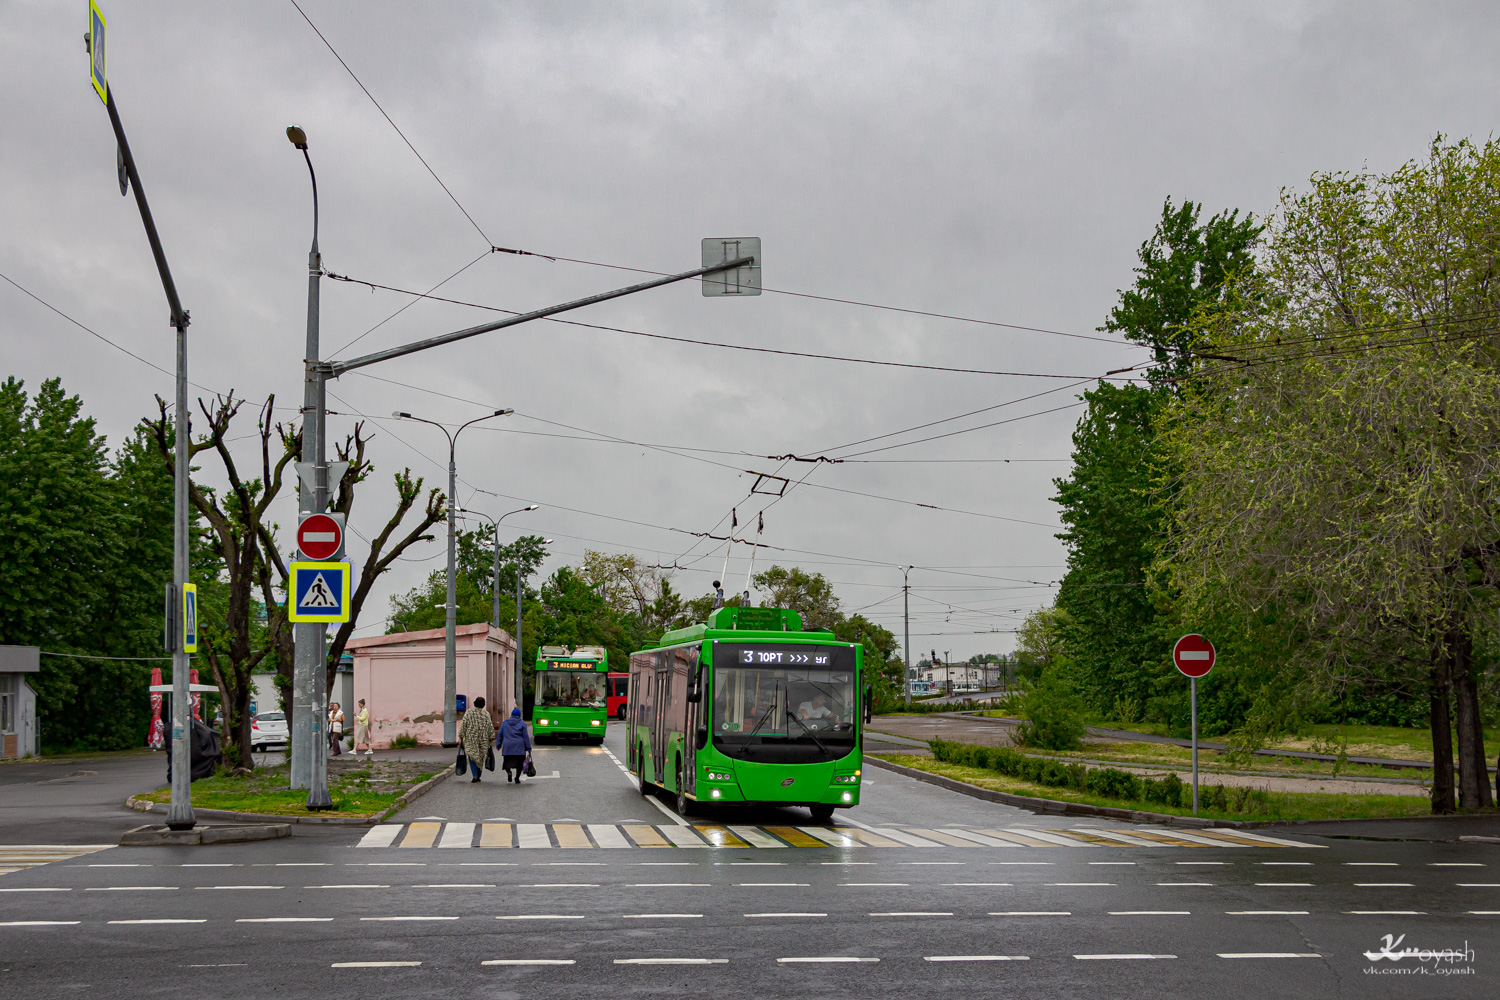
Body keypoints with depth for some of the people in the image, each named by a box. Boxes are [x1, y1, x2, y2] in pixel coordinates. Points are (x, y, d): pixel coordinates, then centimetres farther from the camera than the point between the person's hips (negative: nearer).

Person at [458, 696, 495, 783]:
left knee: (472, 757, -1)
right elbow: (490, 727, 1)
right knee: (480, 757, 14)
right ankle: (478, 776, 17)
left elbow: (463, 725, -5)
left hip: (471, 739, -2)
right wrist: (491, 739, 9)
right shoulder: (486, 714, 0)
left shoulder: (469, 713, -5)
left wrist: (461, 737, 1)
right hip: (483, 739, 2)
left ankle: (475, 776, -18)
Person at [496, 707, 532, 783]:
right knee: (519, 763, 10)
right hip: (519, 747, -1)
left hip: (507, 747, 1)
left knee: (507, 762, 9)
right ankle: (517, 777, 6)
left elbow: (500, 735, 8)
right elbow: (526, 737, -2)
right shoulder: (522, 724, 0)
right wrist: (528, 748, 2)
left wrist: (498, 745, 14)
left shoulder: (504, 723, 8)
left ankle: (508, 771, -20)